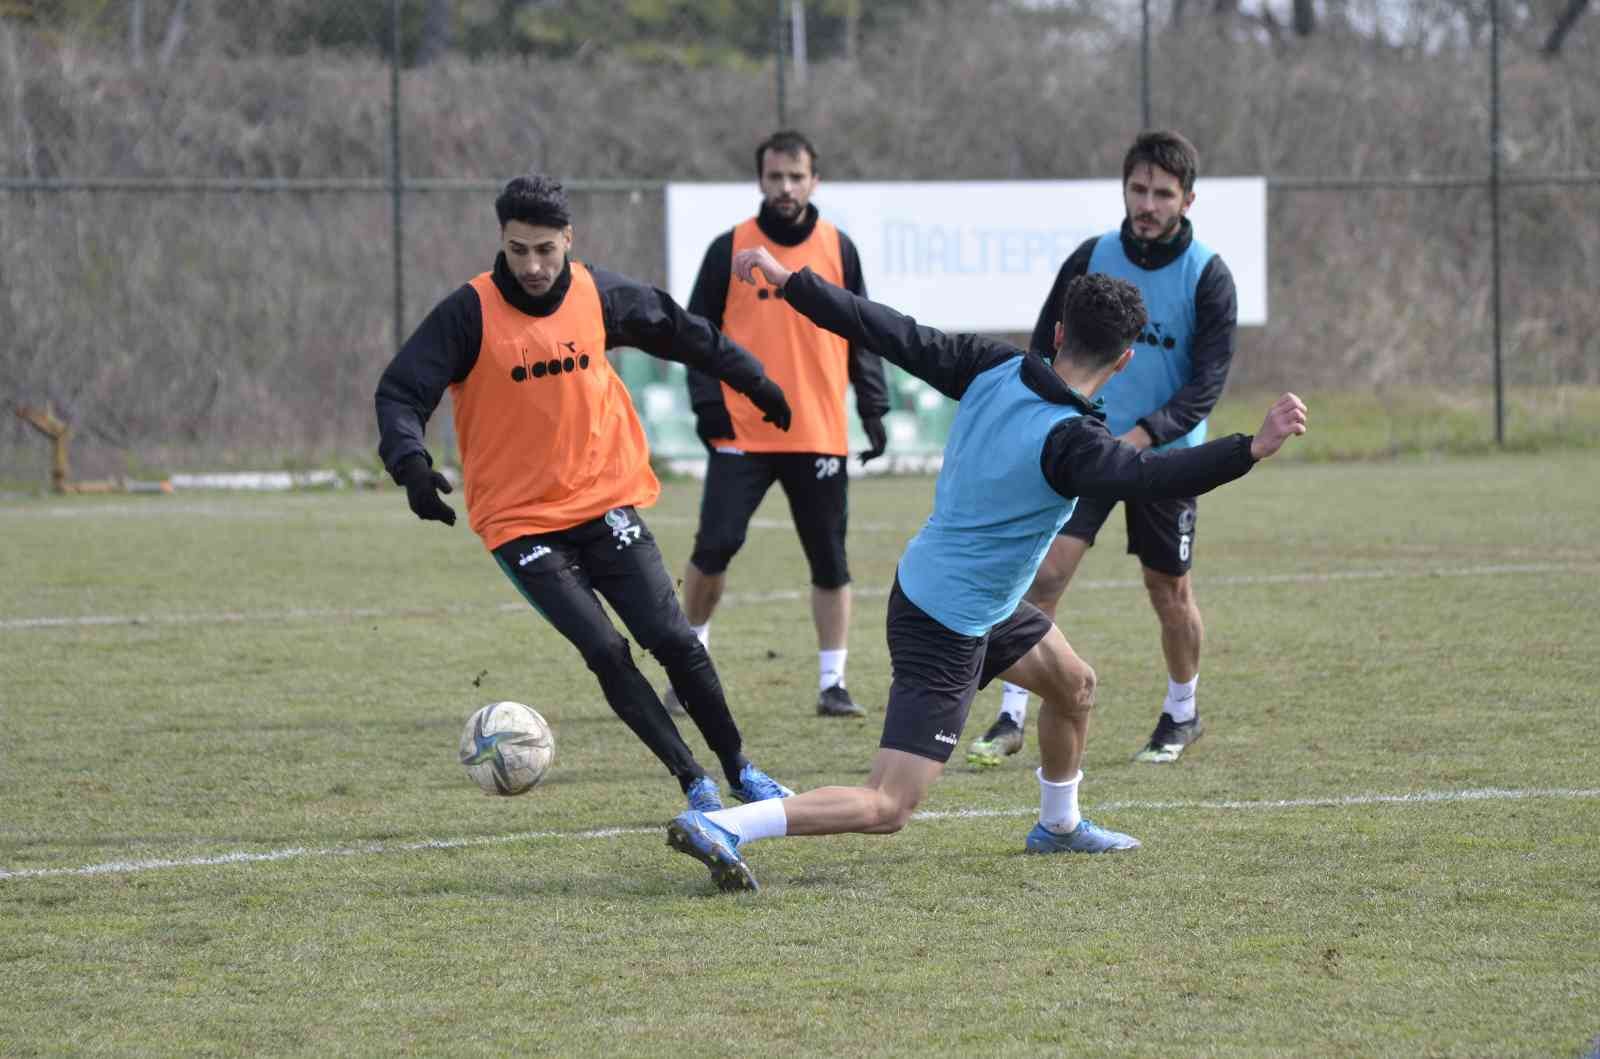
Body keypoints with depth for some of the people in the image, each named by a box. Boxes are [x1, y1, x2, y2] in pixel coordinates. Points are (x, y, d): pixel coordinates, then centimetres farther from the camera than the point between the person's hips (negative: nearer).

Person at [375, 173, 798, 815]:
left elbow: (680, 332, 17)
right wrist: (412, 463, -31)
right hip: (519, 520, -3)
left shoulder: (598, 296, -1)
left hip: (605, 503, 3)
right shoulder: (470, 312, -12)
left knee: (674, 642, -4)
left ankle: (740, 772, 12)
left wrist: (753, 379, 25)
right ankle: (694, 784, -1)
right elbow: (400, 393, -12)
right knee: (606, 654, -13)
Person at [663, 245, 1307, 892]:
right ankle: (718, 828, -22)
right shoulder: (1068, 441, -27)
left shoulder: (994, 370, -6)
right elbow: (1152, 477, -39)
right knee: (886, 808, -12)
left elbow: (896, 336, -6)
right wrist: (1254, 448, -42)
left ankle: (1059, 825, 50)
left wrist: (788, 281, -1)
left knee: (1073, 685, 29)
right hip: (948, 630, -10)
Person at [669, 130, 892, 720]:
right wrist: (707, 401, -9)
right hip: (741, 433, -2)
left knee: (829, 561, 2)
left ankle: (832, 684, 9)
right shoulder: (730, 249, 1)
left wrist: (873, 410, 4)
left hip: (820, 435, 2)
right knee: (715, 545, -8)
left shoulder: (838, 249, 6)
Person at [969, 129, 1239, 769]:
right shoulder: (1091, 259, -3)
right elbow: (1046, 347, 8)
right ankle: (1011, 718, -7)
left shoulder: (1208, 277, -10)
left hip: (1166, 453, -1)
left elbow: (1207, 383, -13)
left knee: (1170, 591, 8)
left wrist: (1143, 434, -26)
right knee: (1044, 570, -12)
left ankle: (1182, 714, 30)